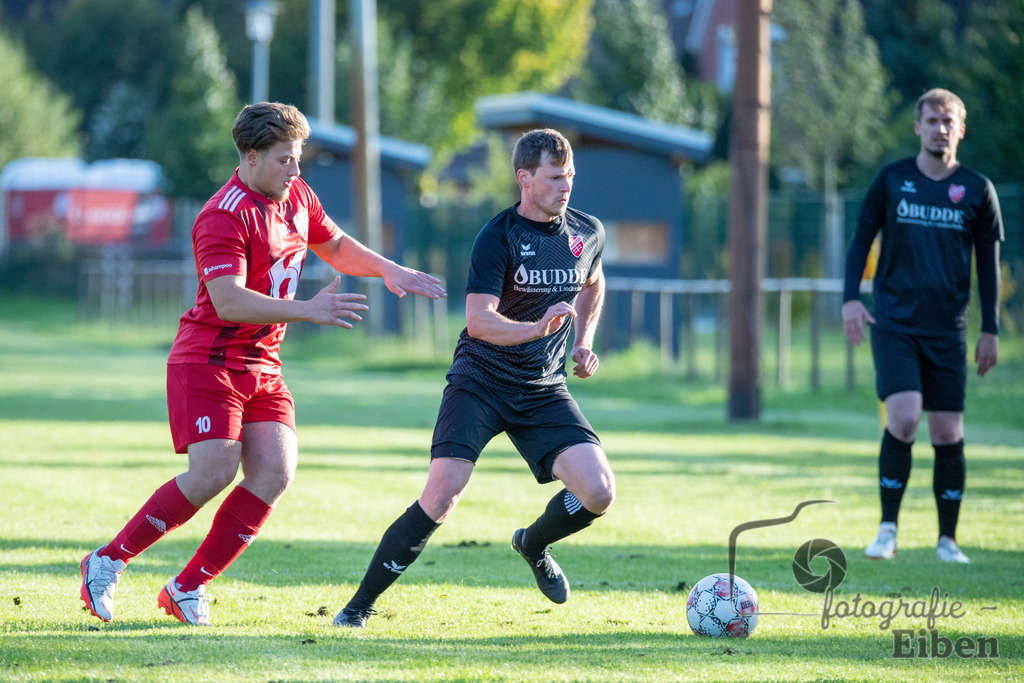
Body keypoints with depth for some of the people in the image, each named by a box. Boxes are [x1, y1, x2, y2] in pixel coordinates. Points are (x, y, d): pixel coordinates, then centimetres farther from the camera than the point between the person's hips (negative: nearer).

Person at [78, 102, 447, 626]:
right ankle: (107, 562, -3)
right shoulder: (223, 217, -20)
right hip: (208, 361, -8)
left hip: (262, 366, 8)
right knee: (214, 472, -19)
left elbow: (335, 246, 27)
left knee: (275, 472, -9)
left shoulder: (296, 197, 8)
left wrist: (389, 270, 12)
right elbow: (229, 302, -30)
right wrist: (307, 310, -34)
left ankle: (187, 589, -1)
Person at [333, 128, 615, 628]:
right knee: (442, 495, -21)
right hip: (480, 382, -5)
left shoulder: (588, 233, 3)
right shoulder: (497, 238, -14)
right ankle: (360, 605, -8)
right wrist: (536, 329, -40)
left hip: (543, 390, 5)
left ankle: (533, 546, 22)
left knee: (598, 492, -12)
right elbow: (478, 321, -24)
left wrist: (584, 343, 13)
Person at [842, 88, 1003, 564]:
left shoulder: (977, 190, 5)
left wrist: (990, 330, 5)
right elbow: (862, 239, 10)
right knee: (903, 418, -17)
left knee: (948, 434, 1)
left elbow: (988, 262, 10)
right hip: (893, 323, -1)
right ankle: (888, 529, -6)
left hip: (948, 328, 1)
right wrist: (851, 298, -3)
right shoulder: (891, 180, 4)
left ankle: (947, 540, 13)